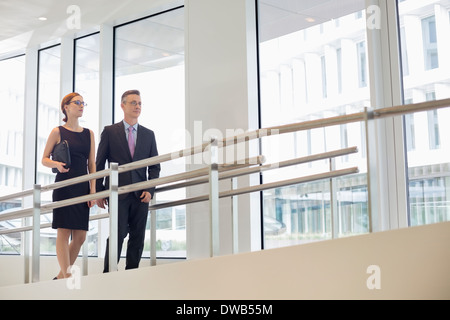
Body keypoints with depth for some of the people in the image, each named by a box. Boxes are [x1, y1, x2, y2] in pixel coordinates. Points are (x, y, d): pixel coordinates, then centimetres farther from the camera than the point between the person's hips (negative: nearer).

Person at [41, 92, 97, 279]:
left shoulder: (89, 134, 14)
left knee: (80, 237, 2)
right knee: (63, 233, -8)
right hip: (64, 186, -4)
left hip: (82, 187, 4)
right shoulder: (57, 132, 3)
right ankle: (67, 277, -7)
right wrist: (56, 164, -18)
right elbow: (44, 159, 4)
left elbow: (92, 164, 12)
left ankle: (61, 276, 15)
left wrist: (93, 190, 3)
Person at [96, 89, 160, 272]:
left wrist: (150, 190, -1)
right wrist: (99, 192, 0)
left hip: (141, 195, 3)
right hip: (118, 193, -3)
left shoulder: (149, 134, 14)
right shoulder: (109, 131, 7)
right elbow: (99, 164, 6)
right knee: (117, 234, -11)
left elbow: (155, 166, 13)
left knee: (138, 238, 2)